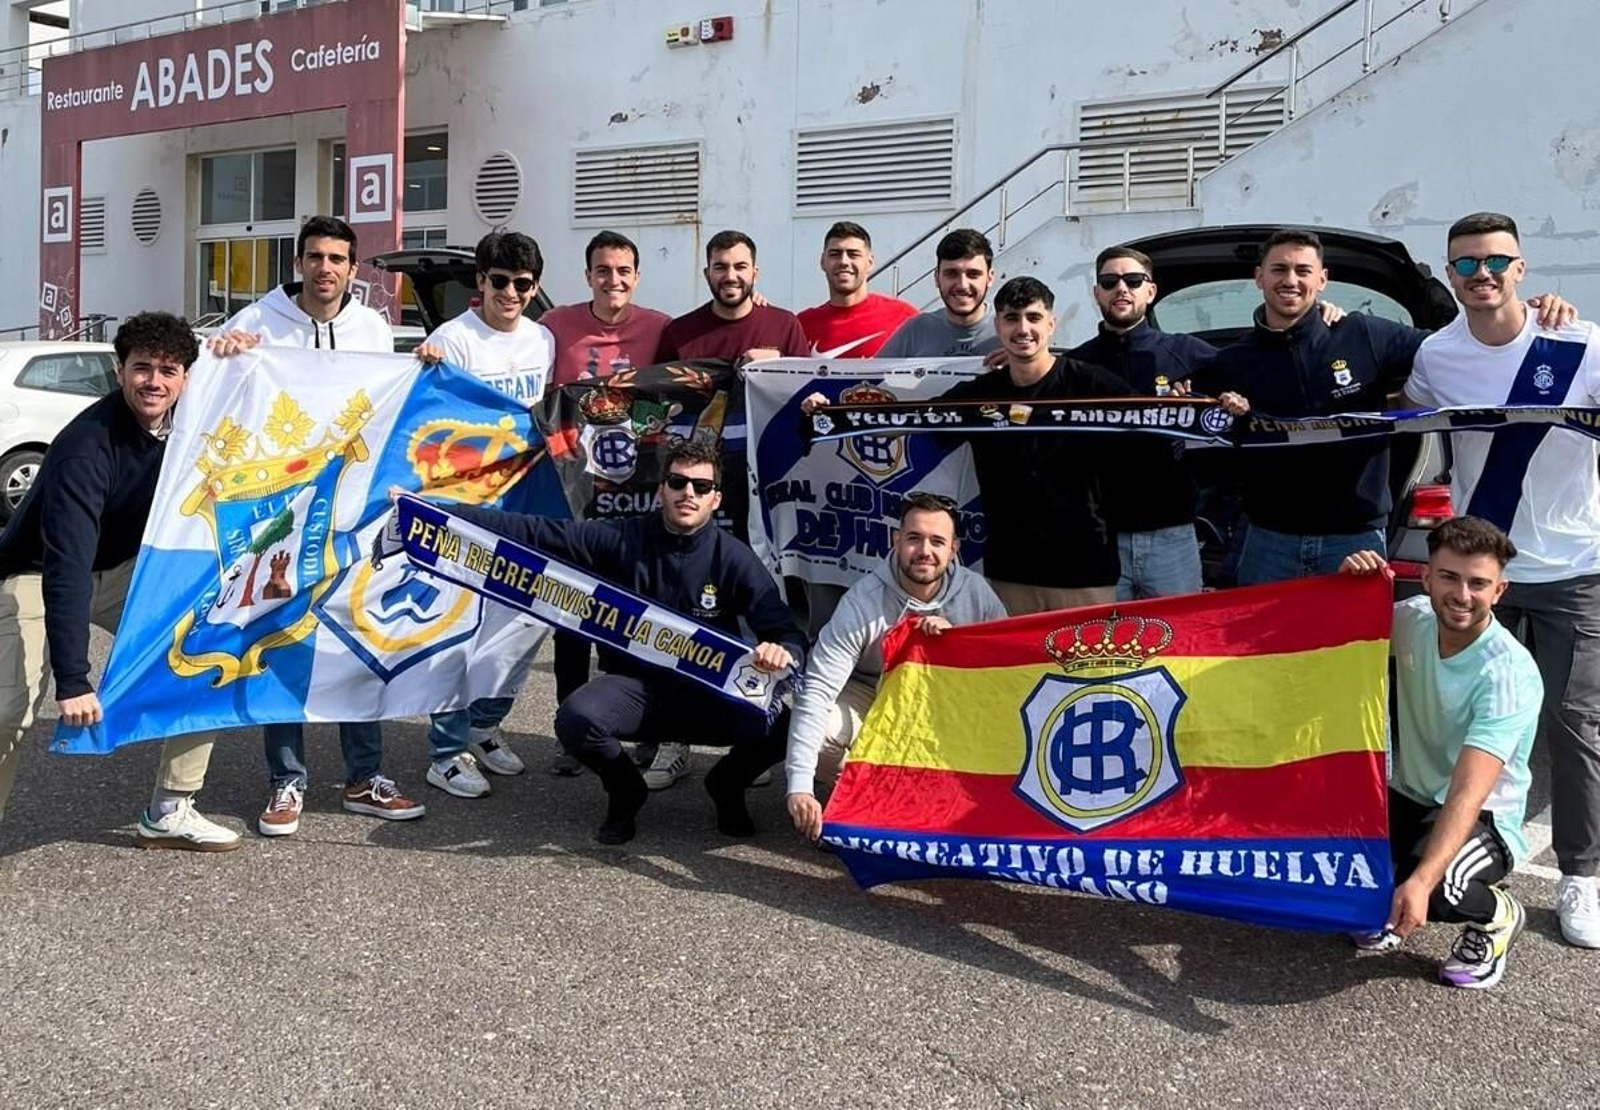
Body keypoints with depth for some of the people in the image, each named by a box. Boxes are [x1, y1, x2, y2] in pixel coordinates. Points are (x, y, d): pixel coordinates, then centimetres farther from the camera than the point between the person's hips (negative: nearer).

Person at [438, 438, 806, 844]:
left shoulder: (735, 560, -7)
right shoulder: (620, 540, -7)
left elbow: (787, 633, -11)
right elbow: (528, 532, -9)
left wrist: (782, 652, -38)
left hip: (708, 694, 0)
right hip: (633, 686, 1)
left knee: (779, 726, -28)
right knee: (576, 719, -32)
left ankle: (727, 785, 10)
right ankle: (625, 791, 5)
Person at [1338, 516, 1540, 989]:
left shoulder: (1511, 673, -25)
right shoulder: (1412, 619, -9)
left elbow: (1467, 796, -34)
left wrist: (1421, 882, -47)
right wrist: (1348, 587, -17)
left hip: (1482, 821, -5)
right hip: (1407, 799, 5)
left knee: (1433, 890, -36)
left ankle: (1497, 915, 2)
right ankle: (1386, 898, 10)